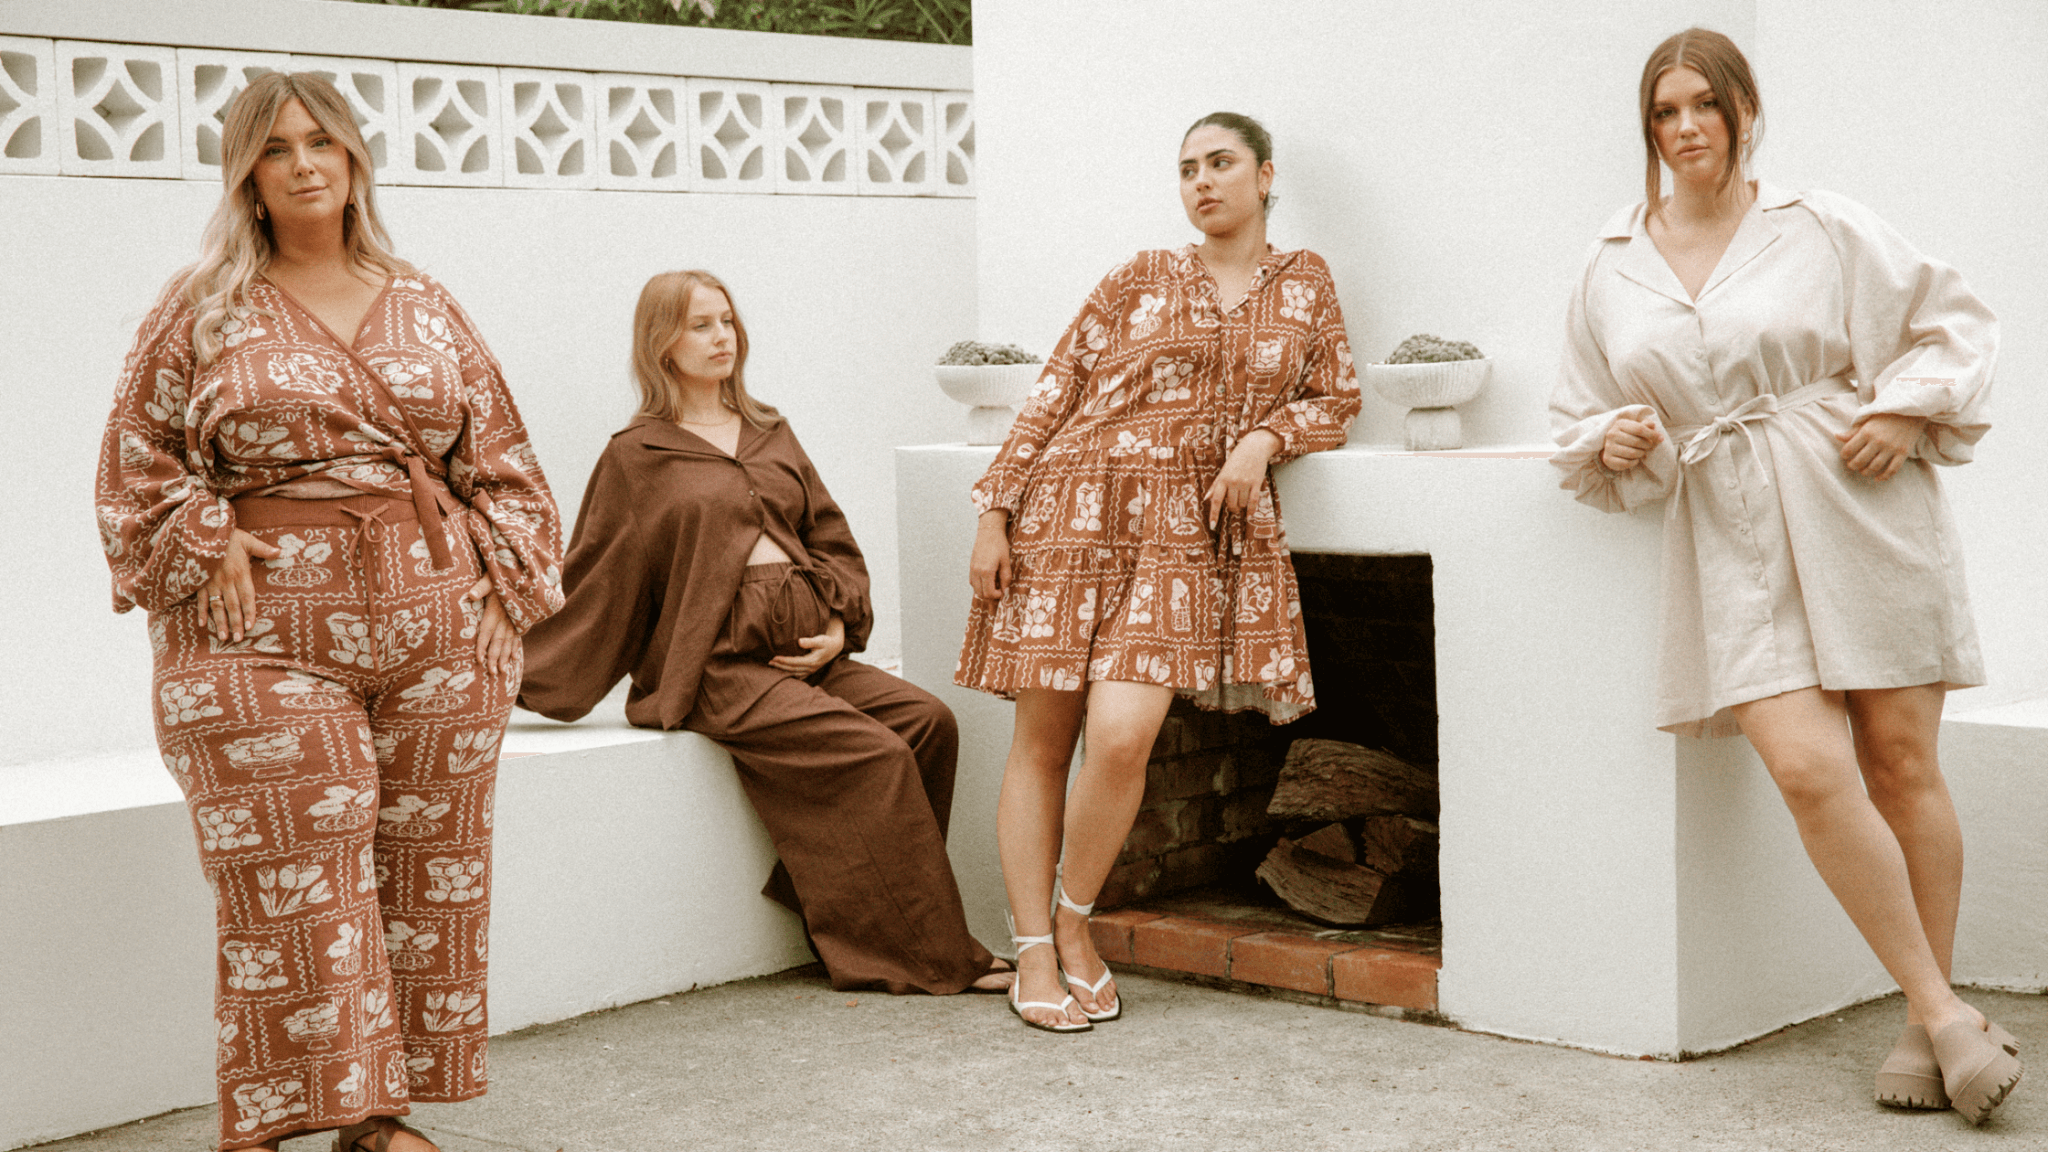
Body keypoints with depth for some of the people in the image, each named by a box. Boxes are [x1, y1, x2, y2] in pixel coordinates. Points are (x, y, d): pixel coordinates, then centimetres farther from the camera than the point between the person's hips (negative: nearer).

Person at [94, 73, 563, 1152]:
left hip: (437, 635, 3)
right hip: (263, 643, -3)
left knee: (425, 872, 4)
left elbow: (502, 466, 16)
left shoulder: (425, 309, 14)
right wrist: (205, 546, -7)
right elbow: (136, 466, 7)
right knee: (290, 879, -8)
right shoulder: (200, 312, 6)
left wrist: (502, 590, 5)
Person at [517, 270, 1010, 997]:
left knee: (928, 720, -17)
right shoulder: (637, 458, 5)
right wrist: (521, 685, 3)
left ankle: (855, 922, -10)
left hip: (808, 649, 6)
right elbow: (594, 585, 7)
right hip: (724, 665, -6)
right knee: (876, 756, -23)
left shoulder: (770, 434, 21)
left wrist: (840, 624, 2)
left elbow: (831, 537, 20)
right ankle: (933, 957, -15)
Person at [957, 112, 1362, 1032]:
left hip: (1189, 532, 0)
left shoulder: (1304, 284, 14)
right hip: (1072, 512, 0)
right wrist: (994, 513, 1)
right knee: (1041, 739, -1)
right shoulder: (1139, 282, 10)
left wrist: (1264, 437, -5)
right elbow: (1052, 397, 7)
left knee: (1120, 736, -16)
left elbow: (1336, 400, 15)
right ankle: (1033, 951, 8)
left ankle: (1075, 921, 6)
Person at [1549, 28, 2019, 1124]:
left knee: (1902, 763, 0)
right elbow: (1581, 420, 18)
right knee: (1808, 770, -15)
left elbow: (1954, 322, 9)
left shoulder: (1821, 228, 3)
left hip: (1860, 516, -1)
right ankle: (1945, 1016, -4)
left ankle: (1931, 1018, 13)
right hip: (1732, 543, 1)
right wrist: (1613, 443, -3)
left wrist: (1909, 411, -6)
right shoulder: (1612, 272, 11)